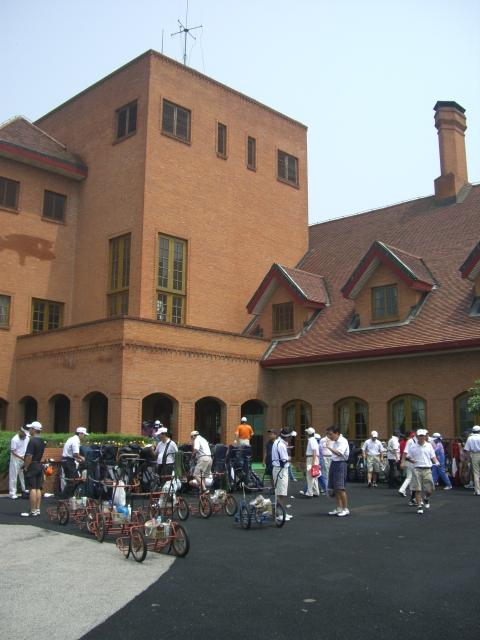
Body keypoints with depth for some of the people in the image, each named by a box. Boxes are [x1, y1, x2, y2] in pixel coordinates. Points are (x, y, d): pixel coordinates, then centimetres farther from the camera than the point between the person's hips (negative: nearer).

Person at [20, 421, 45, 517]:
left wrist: (26, 467, -12)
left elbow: (29, 456, -21)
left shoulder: (32, 441, -16)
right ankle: (37, 509, 12)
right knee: (38, 488, 9)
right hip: (40, 466, 9)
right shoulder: (42, 441, 12)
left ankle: (33, 511, -5)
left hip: (32, 466, -9)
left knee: (32, 489, -6)